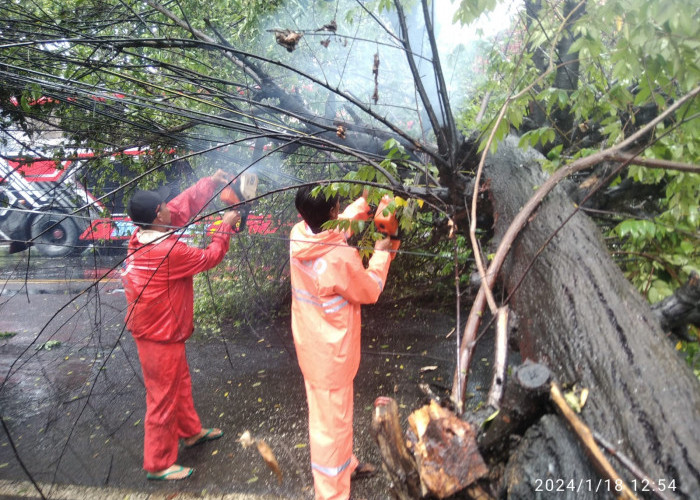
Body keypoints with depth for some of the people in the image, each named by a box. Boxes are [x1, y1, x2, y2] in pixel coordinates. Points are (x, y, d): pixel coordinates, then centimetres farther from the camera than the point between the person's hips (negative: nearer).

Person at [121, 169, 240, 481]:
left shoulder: (142, 235, -3)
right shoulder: (169, 251, -29)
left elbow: (183, 205, 3)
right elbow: (209, 257, -15)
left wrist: (210, 182, 3)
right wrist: (225, 226, -3)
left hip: (154, 329, 10)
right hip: (160, 336, -9)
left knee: (180, 382, 26)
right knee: (163, 398, 6)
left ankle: (191, 432, 46)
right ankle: (158, 465, 23)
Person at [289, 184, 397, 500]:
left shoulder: (299, 236, -10)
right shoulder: (342, 258, -32)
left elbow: (334, 228, 13)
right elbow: (370, 292, -12)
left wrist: (363, 204, 16)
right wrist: (381, 253, 0)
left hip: (311, 346, 8)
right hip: (331, 354, -8)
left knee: (328, 414, 27)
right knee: (331, 423, 10)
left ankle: (345, 463, 51)